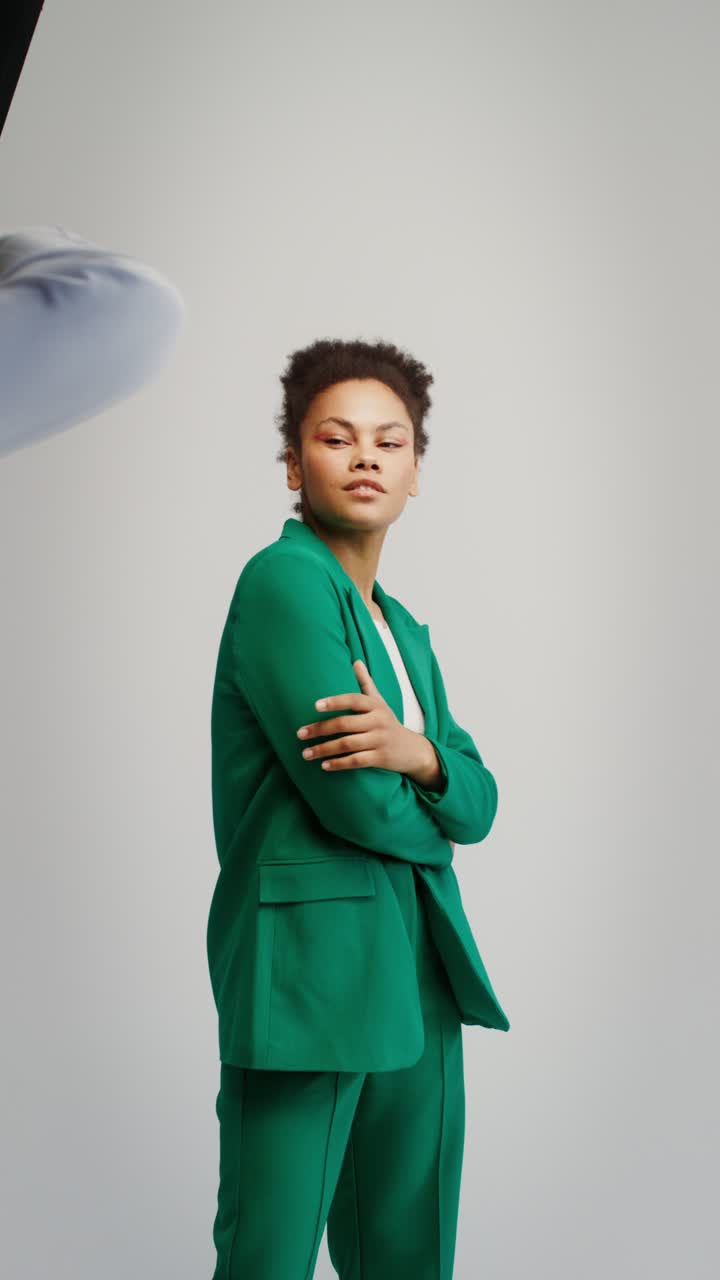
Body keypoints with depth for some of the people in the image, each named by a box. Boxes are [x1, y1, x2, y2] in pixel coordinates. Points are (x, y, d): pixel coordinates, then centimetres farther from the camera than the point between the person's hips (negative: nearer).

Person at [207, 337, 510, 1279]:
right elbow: (355, 802, -17)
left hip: (421, 978, 8)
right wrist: (428, 821, 4)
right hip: (308, 976, -8)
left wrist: (417, 754, -12)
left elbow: (478, 802, 10)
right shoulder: (283, 580, -9)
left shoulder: (406, 630, 18)